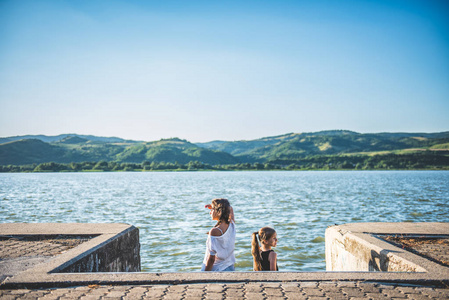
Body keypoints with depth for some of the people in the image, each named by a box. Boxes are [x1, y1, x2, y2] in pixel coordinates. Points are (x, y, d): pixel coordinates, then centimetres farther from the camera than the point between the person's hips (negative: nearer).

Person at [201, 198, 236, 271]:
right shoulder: (232, 225, -3)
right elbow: (230, 209, 20)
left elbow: (211, 258, -18)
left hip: (215, 269, -7)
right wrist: (214, 206, 8)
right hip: (230, 269, 7)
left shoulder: (214, 232, -21)